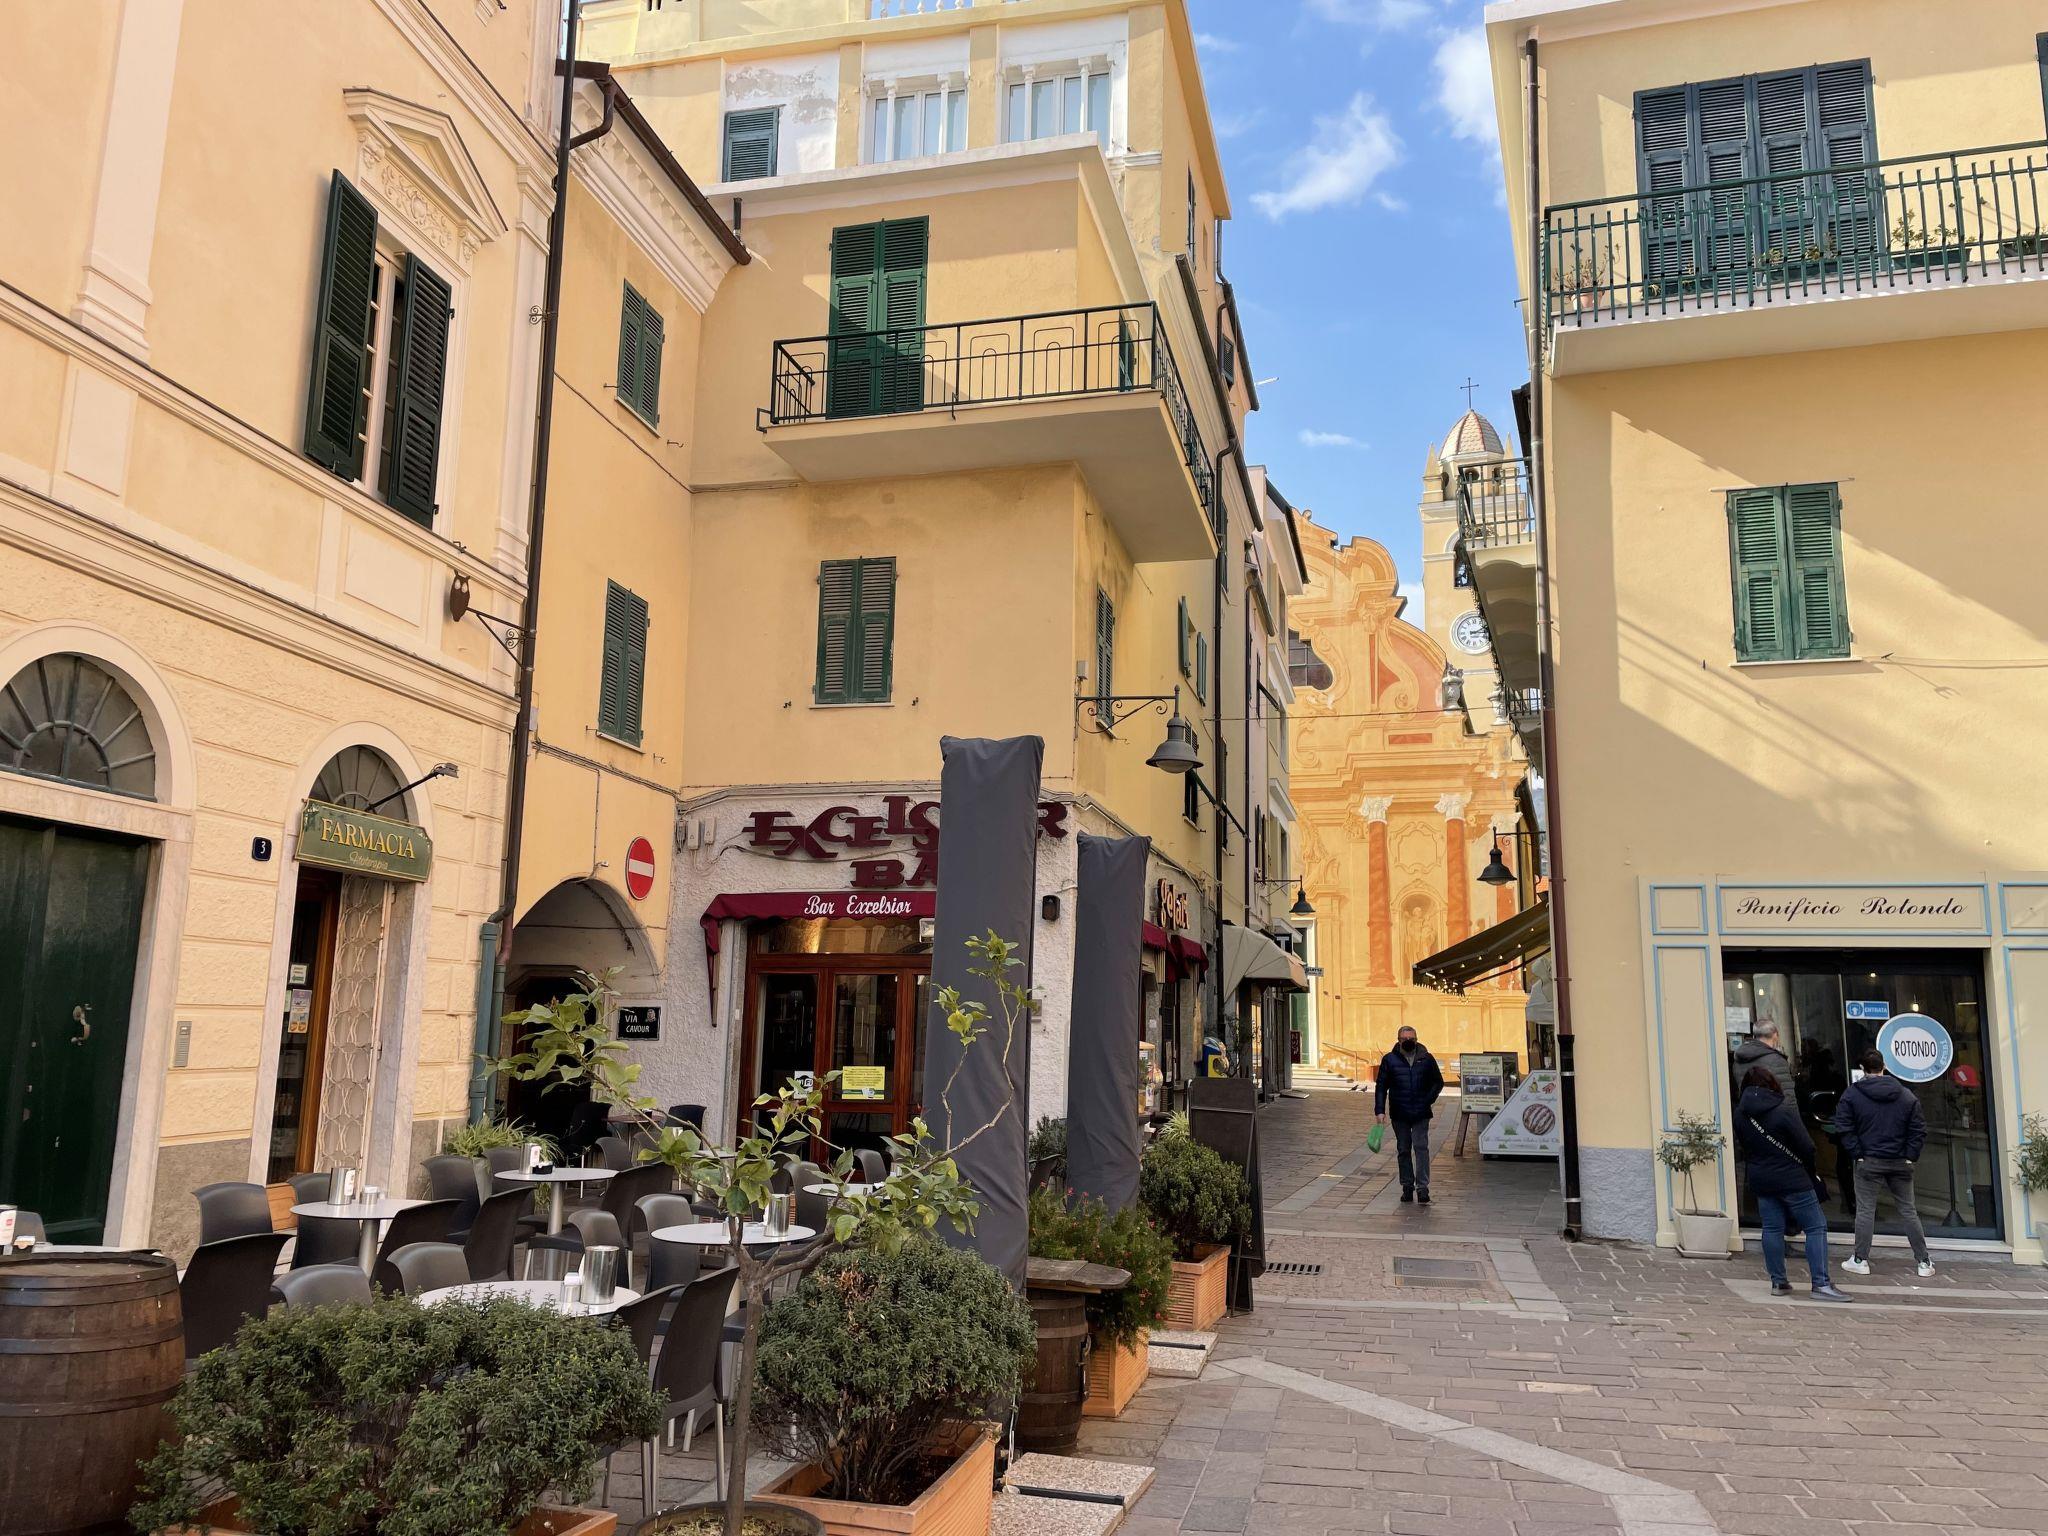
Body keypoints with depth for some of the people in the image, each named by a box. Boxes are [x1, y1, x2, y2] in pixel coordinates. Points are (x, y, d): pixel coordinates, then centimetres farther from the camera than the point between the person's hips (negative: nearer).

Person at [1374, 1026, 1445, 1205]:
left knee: (1421, 1147, -9)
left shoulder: (1426, 1059, 2)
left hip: (1421, 1115, -1)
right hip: (1399, 1115, 1)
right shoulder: (1389, 1060, 1)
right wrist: (1379, 1110, -8)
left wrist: (1428, 1100, -3)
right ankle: (1407, 1187, 17)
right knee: (1403, 1150, 8)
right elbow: (1381, 1086, 1)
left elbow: (1438, 1082, 11)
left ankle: (1422, 1187, -8)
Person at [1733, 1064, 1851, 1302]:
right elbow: (1806, 1147, -12)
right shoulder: (1784, 1111, -15)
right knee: (1816, 1227, 1)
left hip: (1760, 1181, 6)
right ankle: (1821, 1284, -3)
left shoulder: (1740, 1114, 1)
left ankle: (1778, 1282, 14)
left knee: (1772, 1229, 11)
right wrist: (1809, 1173, 4)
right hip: (1792, 1180, -5)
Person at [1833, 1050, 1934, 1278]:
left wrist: (1857, 1154, -5)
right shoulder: (1906, 1095, 4)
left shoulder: (1852, 1093, -4)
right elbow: (1919, 1129, 1)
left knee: (1865, 1210, 2)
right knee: (1908, 1210, 11)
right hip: (1900, 1162, 3)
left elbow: (1844, 1128, -9)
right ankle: (1923, 1261, 14)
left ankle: (1861, 1260, 4)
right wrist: (1910, 1156, 1)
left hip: (1869, 1162, -3)